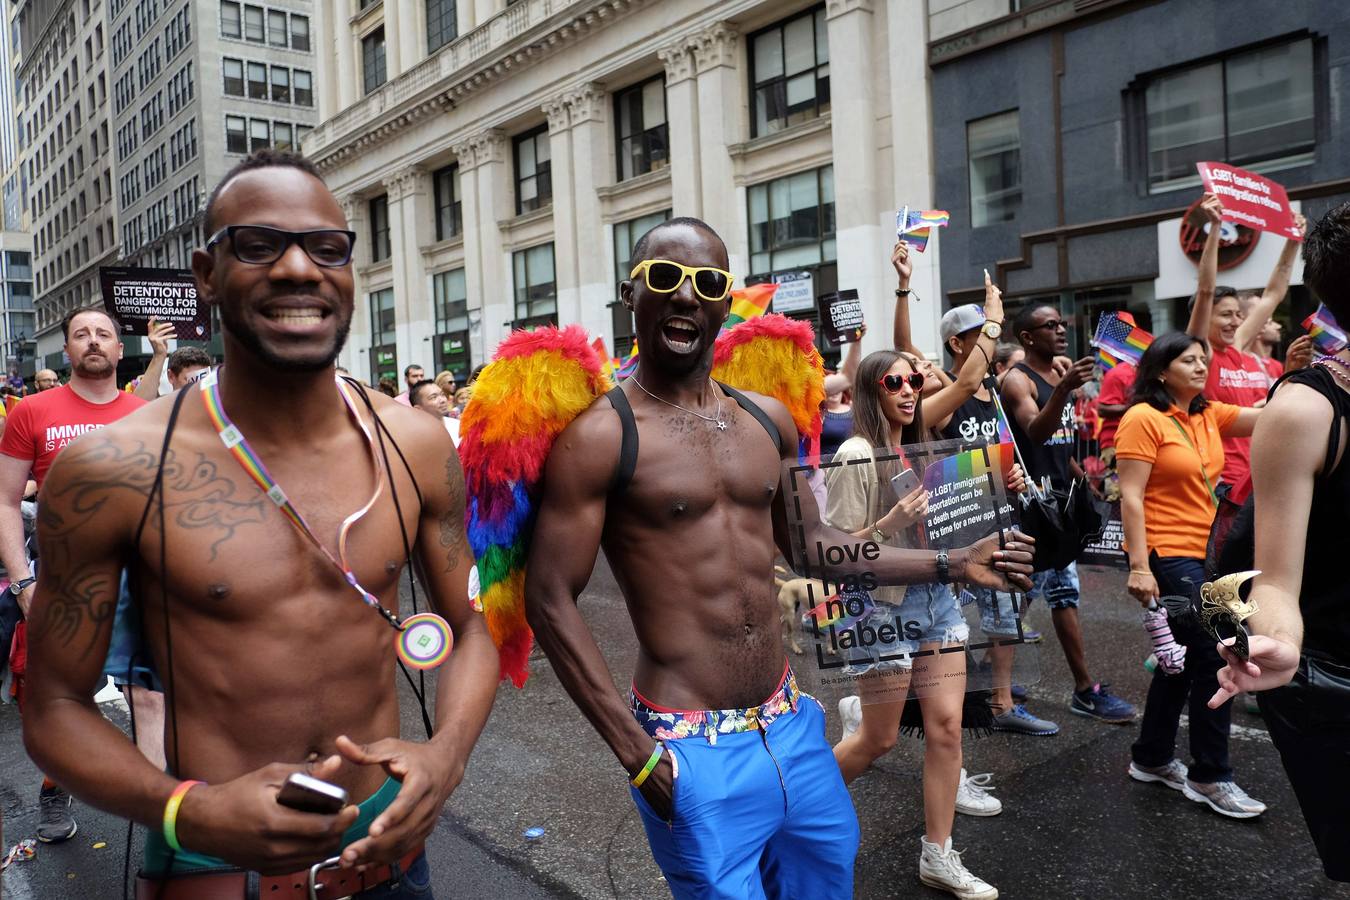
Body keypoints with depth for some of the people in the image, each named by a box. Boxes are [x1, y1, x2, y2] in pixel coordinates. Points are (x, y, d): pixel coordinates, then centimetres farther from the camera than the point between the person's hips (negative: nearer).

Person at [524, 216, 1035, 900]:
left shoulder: (769, 420, 5)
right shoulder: (599, 435, -13)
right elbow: (549, 602, -13)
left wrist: (951, 565, 12)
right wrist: (636, 754, -15)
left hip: (792, 726, 6)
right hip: (692, 752, -6)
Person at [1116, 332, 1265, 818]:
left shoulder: (1209, 414, 11)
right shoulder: (1143, 419, -11)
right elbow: (1130, 497, -15)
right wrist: (1139, 567, -19)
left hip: (1204, 554, 8)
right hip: (1166, 556, -8)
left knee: (1183, 658, 15)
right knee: (1215, 658, -6)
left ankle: (1151, 758, 29)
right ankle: (1210, 777, 9)